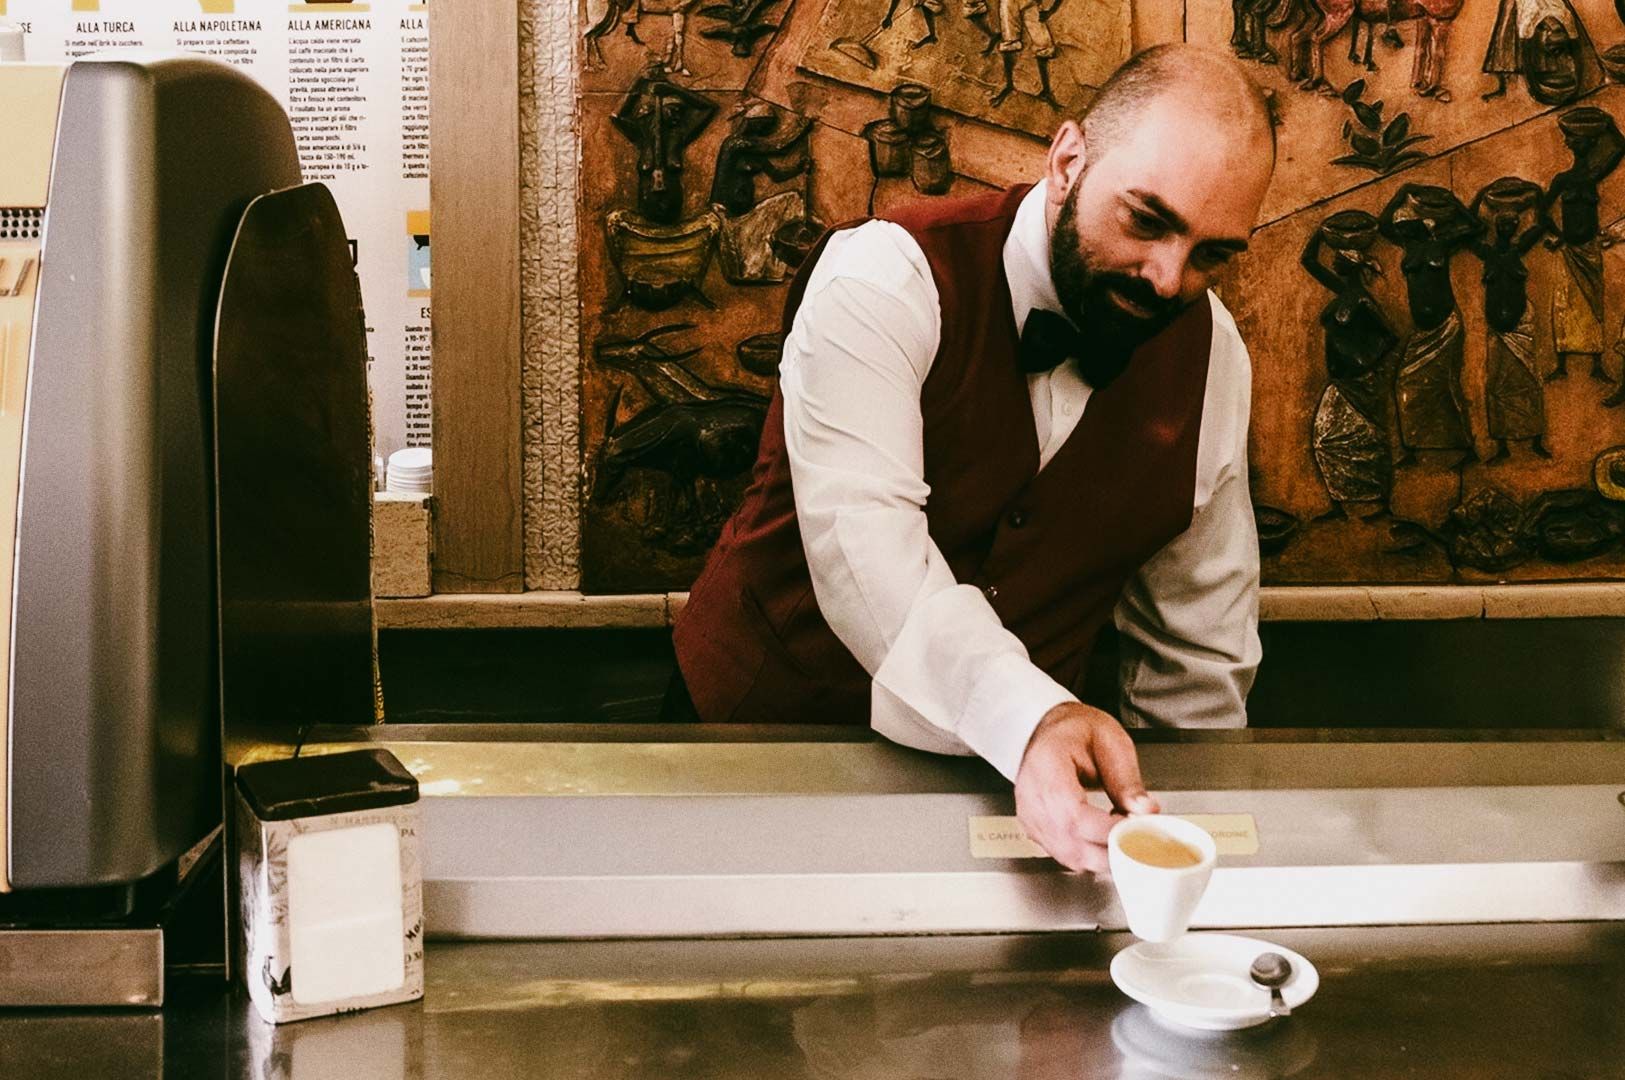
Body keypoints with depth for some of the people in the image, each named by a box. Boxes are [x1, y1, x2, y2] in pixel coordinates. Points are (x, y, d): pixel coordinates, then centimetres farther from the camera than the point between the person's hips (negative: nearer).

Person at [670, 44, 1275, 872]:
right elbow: (860, 539, -29)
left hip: (1013, 759, 4)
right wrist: (1033, 717, -43)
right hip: (765, 715, -3)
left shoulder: (1210, 355, 1)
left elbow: (1201, 646, 9)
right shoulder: (886, 281, -15)